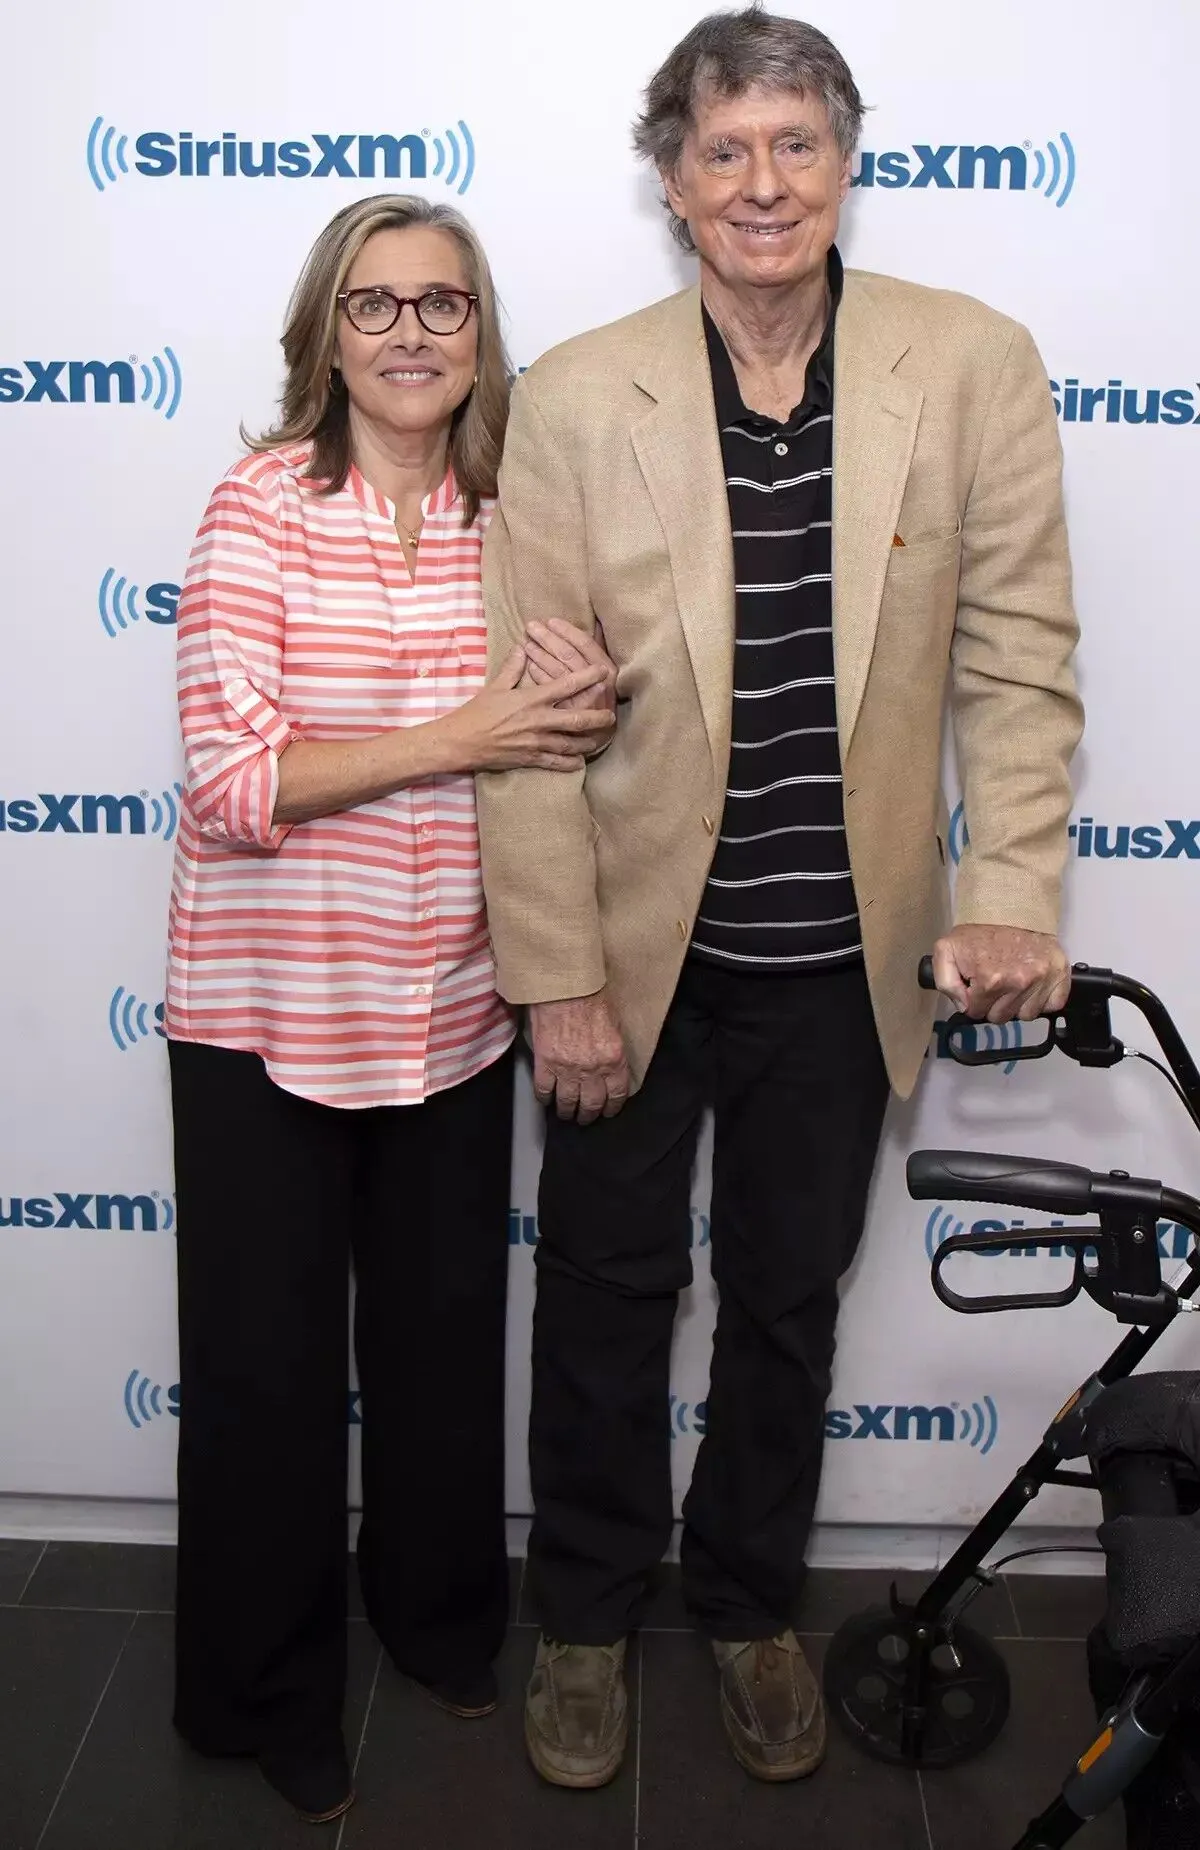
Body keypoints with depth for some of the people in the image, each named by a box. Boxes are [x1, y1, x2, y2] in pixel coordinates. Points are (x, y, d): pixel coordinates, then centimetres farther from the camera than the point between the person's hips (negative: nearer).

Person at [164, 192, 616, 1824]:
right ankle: (267, 1691, 34)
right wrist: (460, 738, -20)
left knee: (445, 1337, 18)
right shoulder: (262, 504, -11)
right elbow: (229, 778, -18)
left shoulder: (510, 517, 2)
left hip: (452, 1014, 4)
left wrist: (576, 711, -13)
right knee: (265, 1364, 11)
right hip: (266, 1016, -3)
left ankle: (440, 1609, 45)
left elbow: (554, 750, 10)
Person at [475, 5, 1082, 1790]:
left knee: (788, 1299, 18)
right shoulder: (575, 398, -9)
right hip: (638, 947, 0)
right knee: (609, 1292, 15)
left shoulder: (975, 367, -6)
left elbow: (1017, 658, -4)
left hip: (844, 959, 1)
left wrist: (1013, 896, -13)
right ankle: (587, 1614, 39)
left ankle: (751, 1603, 43)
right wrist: (559, 977, -10)